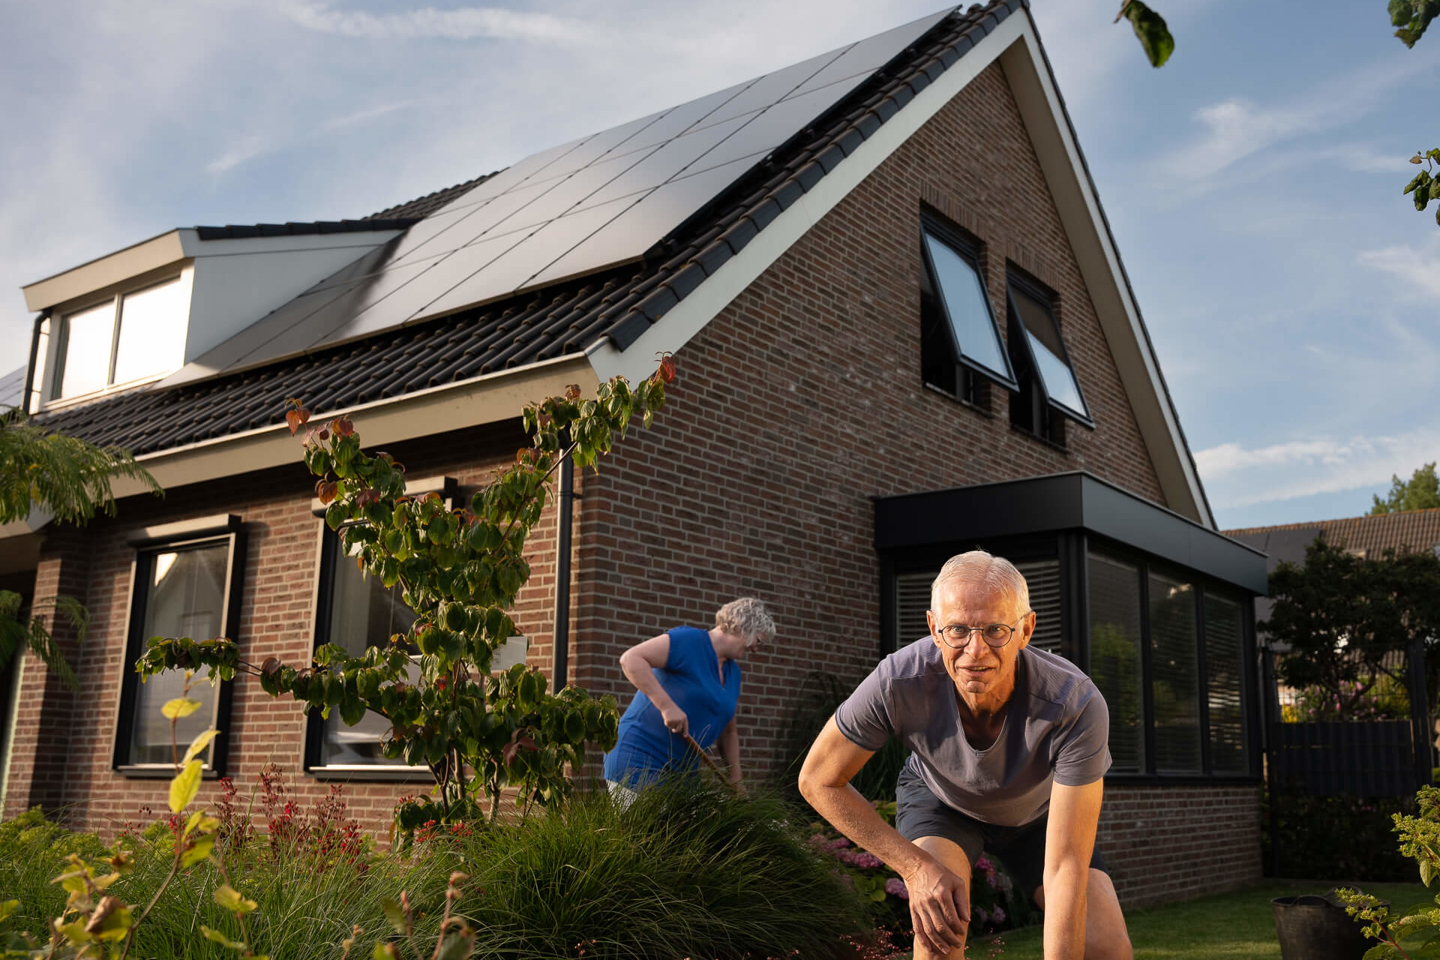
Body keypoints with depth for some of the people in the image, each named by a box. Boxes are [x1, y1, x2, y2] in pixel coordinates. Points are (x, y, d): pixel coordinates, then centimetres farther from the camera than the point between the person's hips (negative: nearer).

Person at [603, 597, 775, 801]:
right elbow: (630, 659, -24)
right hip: (639, 759, -8)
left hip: (684, 767, 8)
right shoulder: (690, 640, -13)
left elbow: (728, 732, 21)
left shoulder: (733, 672, 13)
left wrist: (736, 782, 13)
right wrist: (667, 705, -30)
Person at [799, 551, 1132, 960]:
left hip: (1038, 811, 1)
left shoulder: (1077, 706, -40)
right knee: (937, 924, -29)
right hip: (939, 799, 0)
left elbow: (1065, 868, -38)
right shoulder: (899, 683, -38)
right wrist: (915, 866, -27)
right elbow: (819, 780, -22)